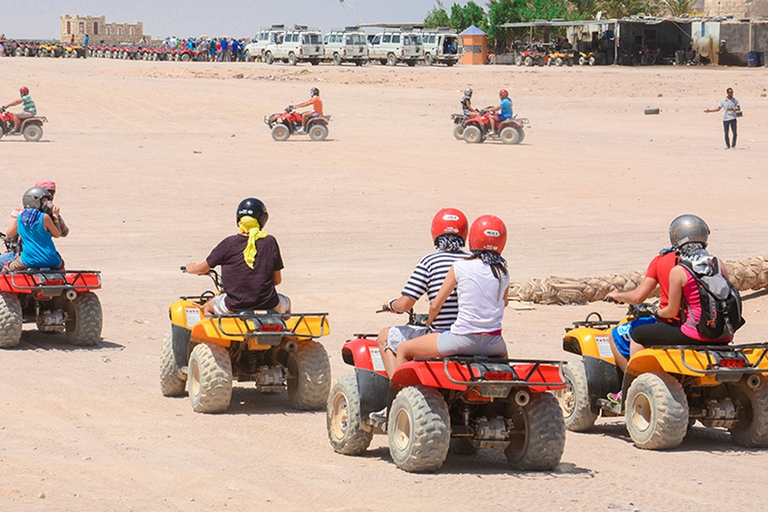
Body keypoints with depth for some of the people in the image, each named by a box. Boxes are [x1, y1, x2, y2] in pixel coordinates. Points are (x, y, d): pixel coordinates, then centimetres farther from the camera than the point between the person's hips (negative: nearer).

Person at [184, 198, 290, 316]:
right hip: (267, 304, 1)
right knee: (286, 303, 36)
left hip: (235, 305, -1)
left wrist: (192, 268, 33)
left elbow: (203, 268, 8)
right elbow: (277, 280, 3)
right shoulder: (270, 242, -4)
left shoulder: (229, 244, -5)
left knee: (207, 308, 31)